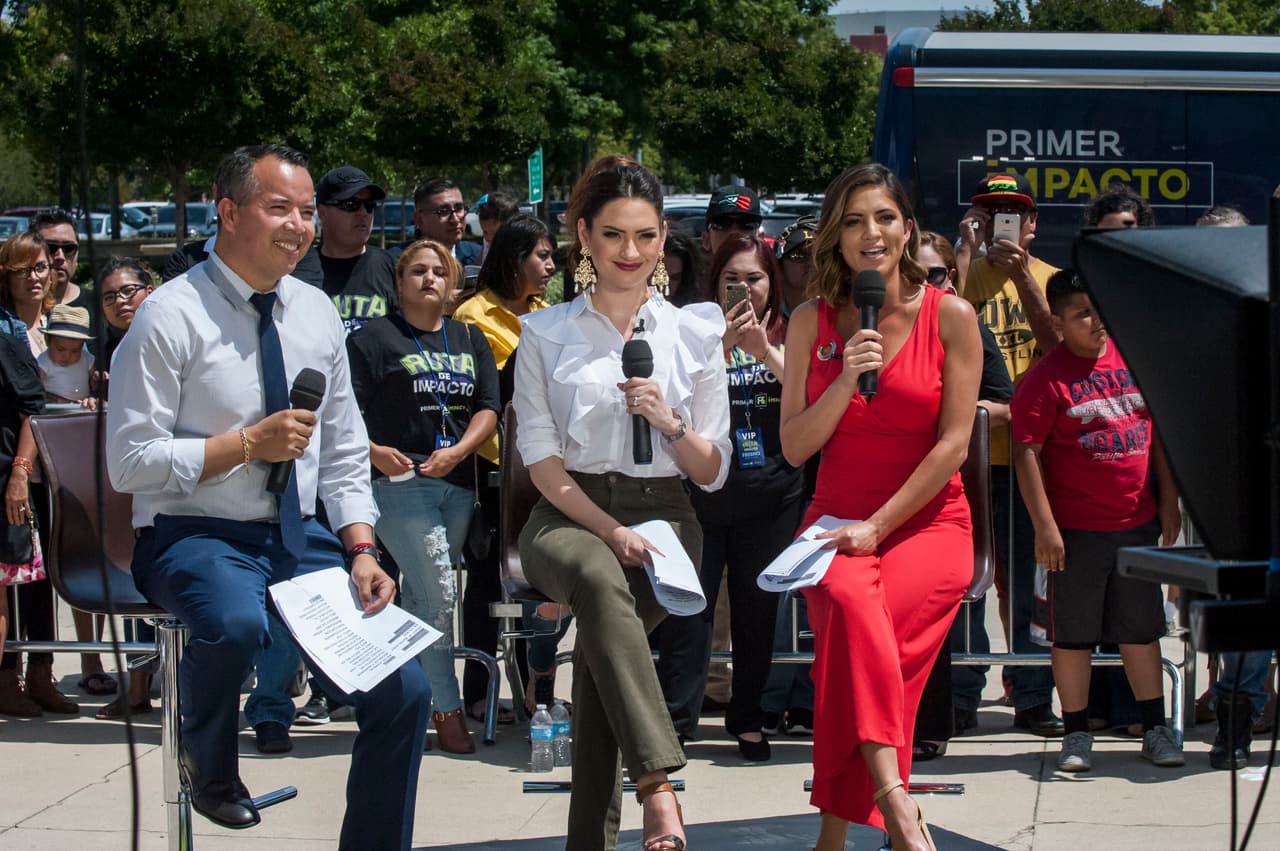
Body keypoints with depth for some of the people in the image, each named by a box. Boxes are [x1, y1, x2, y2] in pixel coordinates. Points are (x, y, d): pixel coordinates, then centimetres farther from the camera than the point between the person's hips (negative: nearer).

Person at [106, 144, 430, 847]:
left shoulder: (317, 313, 10)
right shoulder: (170, 317, -9)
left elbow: (343, 452, 14)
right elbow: (130, 464, -12)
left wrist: (362, 552, 0)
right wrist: (249, 443, -18)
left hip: (302, 538, 6)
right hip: (193, 536, -5)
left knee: (404, 691, -10)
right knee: (235, 622, -39)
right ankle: (207, 763, -7)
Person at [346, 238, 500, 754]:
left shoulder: (470, 340, 17)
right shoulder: (373, 338, 2)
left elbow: (488, 408, 10)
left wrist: (456, 452, -7)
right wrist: (373, 451, -19)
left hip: (458, 483, 5)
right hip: (400, 480, -5)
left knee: (420, 597, 9)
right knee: (438, 594, -13)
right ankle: (448, 709, -6)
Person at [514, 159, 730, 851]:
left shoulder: (695, 334, 12)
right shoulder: (546, 334, 10)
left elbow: (712, 472, 12)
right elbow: (544, 462, 2)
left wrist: (670, 422, -9)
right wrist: (611, 532, -13)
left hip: (662, 514, 1)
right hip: (568, 516, -1)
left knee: (599, 638, -31)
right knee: (597, 575, -38)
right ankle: (658, 791, -48)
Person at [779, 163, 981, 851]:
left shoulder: (950, 317, 1)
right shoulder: (812, 322, 7)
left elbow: (953, 442, -4)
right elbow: (794, 447, 5)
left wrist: (877, 525, -12)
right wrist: (846, 383, -12)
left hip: (927, 521, -1)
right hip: (836, 521, 1)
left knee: (856, 637, -30)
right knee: (851, 601, -35)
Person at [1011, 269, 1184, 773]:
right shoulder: (1046, 379, -10)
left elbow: (1158, 432, 14)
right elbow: (1026, 453, -13)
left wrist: (1168, 501, 12)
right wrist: (1044, 526, -17)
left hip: (1138, 523, 4)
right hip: (1076, 531, -4)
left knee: (1142, 627, 12)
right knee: (1073, 633, 3)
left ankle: (1155, 729, 21)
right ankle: (1076, 734, 13)